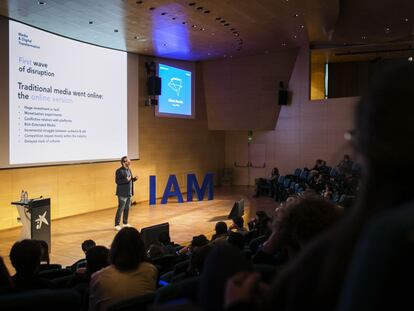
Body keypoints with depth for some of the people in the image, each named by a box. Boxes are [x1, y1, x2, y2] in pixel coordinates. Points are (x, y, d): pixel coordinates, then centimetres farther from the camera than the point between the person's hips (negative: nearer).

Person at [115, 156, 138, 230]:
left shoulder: (129, 170, 12)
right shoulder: (119, 171, -14)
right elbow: (117, 181, -20)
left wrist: (134, 179, -1)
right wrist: (126, 180, -26)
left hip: (129, 193, 8)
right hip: (122, 193, -8)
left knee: (127, 208, 14)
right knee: (121, 209, -4)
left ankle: (125, 223, 25)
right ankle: (117, 225, 4)